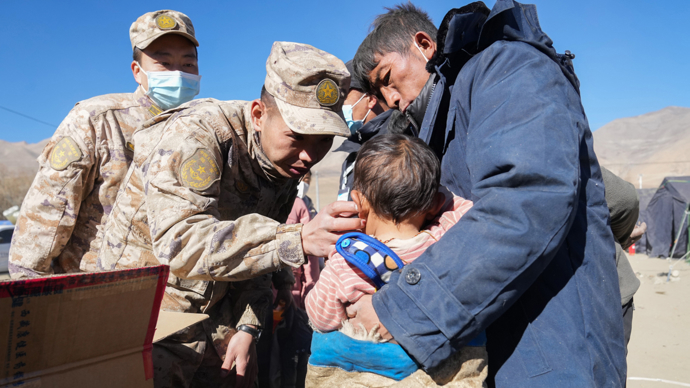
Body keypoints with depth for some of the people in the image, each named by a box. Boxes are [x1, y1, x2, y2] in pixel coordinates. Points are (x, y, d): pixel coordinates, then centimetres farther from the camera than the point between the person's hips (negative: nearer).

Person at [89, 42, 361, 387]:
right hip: (145, 323, -5)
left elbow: (255, 247, 5)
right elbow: (181, 243, -38)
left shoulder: (288, 163, -3)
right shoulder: (192, 137, -24)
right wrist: (298, 239, -49)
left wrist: (247, 326, -6)